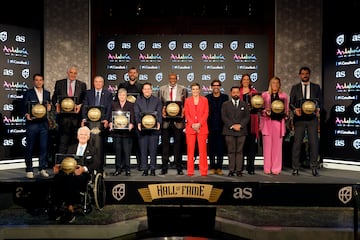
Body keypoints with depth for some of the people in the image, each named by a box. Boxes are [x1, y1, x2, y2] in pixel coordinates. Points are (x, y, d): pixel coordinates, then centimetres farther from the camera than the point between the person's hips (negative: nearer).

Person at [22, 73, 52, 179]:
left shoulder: (47, 93, 14)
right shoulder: (28, 93, 3)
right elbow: (24, 107, -1)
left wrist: (49, 107, -2)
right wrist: (27, 114, -19)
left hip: (44, 123, 3)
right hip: (32, 123, -3)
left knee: (44, 147, 3)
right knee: (30, 147, 1)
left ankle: (42, 169, 13)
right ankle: (29, 170, 9)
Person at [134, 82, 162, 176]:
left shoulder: (157, 100, 11)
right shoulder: (138, 100, 13)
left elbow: (159, 113, 4)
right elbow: (136, 113, 6)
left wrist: (158, 122, -13)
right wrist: (138, 123, -11)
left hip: (154, 128, -1)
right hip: (142, 128, 1)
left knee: (153, 149, 0)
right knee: (143, 149, 1)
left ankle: (153, 169, 7)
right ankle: (145, 169, 8)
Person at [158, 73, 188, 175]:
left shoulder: (183, 89, 8)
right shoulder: (162, 89, 10)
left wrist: (183, 112, -11)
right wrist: (161, 110, -9)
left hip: (178, 120, -1)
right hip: (166, 120, 1)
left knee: (178, 144, 4)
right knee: (165, 144, 4)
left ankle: (179, 168, 11)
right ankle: (164, 168, 11)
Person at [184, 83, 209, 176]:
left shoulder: (204, 100, 9)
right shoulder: (187, 100, 11)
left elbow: (206, 113, 2)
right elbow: (186, 114, 5)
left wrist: (199, 124, -11)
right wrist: (192, 124, -10)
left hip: (202, 127, -1)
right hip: (190, 127, 1)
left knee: (202, 149, -2)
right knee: (190, 150, 0)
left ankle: (204, 171, 3)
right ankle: (190, 171, 6)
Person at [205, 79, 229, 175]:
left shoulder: (225, 97, 6)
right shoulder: (207, 97, 7)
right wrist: (206, 125, -3)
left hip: (221, 127, 0)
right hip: (211, 127, 1)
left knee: (221, 148, 2)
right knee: (211, 148, 5)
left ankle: (219, 168, 10)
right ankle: (212, 167, 12)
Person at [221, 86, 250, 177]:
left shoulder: (244, 104, 14)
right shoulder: (225, 104, 11)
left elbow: (247, 117, 5)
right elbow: (224, 117, 1)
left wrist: (240, 125, -10)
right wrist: (232, 126, -11)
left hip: (241, 131, 1)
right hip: (229, 131, -1)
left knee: (240, 151, 0)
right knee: (231, 151, -1)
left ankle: (239, 170, 4)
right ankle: (231, 170, 2)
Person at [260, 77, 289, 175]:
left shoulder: (284, 96, 12)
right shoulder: (264, 95, 10)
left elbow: (286, 110, 14)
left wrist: (284, 113, -6)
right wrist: (266, 112, -10)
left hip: (279, 122, 1)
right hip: (267, 122, -1)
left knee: (277, 145, -1)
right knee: (267, 145, -2)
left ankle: (276, 169, 5)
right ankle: (267, 168, 4)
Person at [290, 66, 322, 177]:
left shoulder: (316, 87, 11)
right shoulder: (295, 87, 10)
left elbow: (320, 101, 10)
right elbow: (291, 103, 6)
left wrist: (318, 109, -11)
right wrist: (295, 109, -14)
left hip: (312, 118, 1)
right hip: (299, 118, -1)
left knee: (314, 142, -1)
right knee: (297, 142, -2)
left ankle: (314, 167, 8)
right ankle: (295, 168, 4)